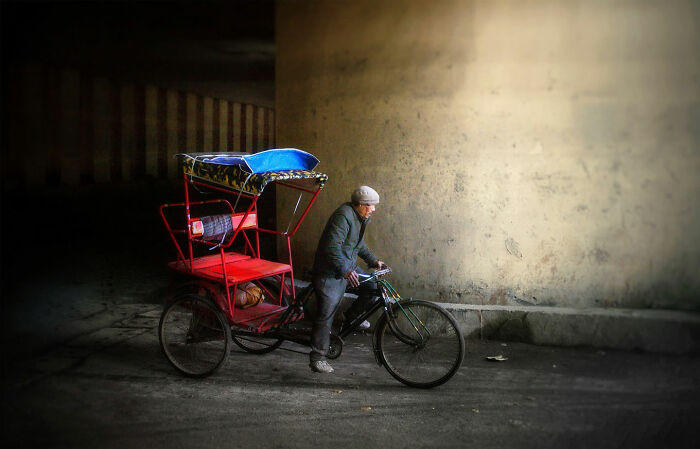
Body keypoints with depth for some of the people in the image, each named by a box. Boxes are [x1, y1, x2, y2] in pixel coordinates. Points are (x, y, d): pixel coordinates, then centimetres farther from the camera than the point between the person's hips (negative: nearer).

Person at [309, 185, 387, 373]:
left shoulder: (359, 217, 8)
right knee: (326, 314, -8)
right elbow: (332, 247, -32)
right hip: (330, 272, -9)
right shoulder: (343, 216, -23)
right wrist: (345, 271, -41)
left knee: (373, 287, -1)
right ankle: (317, 358, 0)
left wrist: (373, 260, 12)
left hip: (349, 266, 9)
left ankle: (351, 317, 20)